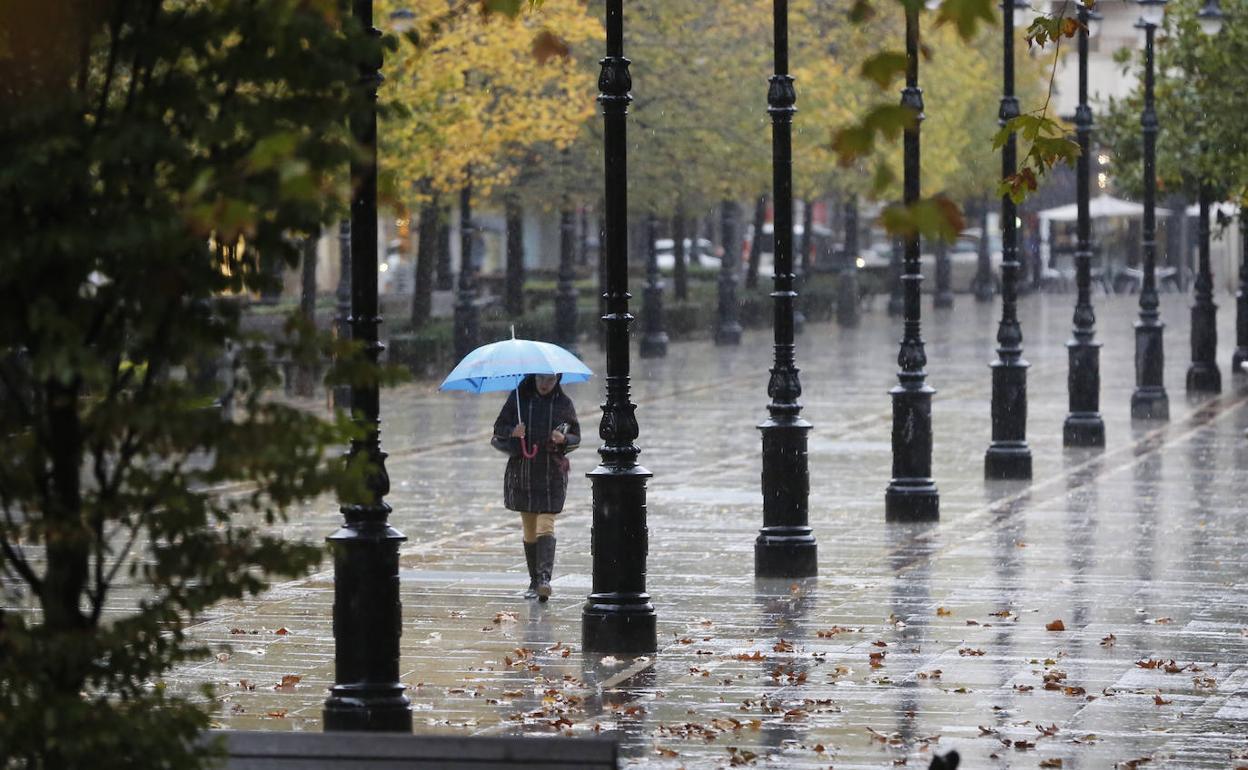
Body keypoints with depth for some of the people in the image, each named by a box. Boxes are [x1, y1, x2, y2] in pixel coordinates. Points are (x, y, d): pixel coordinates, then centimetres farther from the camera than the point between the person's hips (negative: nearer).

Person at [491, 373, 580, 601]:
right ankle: (534, 582, 15)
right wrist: (513, 432, -16)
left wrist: (563, 439, -13)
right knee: (529, 529, 7)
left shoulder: (563, 403, 3)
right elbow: (499, 428, 6)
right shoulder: (517, 398, 3)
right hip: (522, 471, 2)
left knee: (545, 524, -15)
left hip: (552, 473, -2)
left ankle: (544, 578, -25)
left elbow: (576, 437, 9)